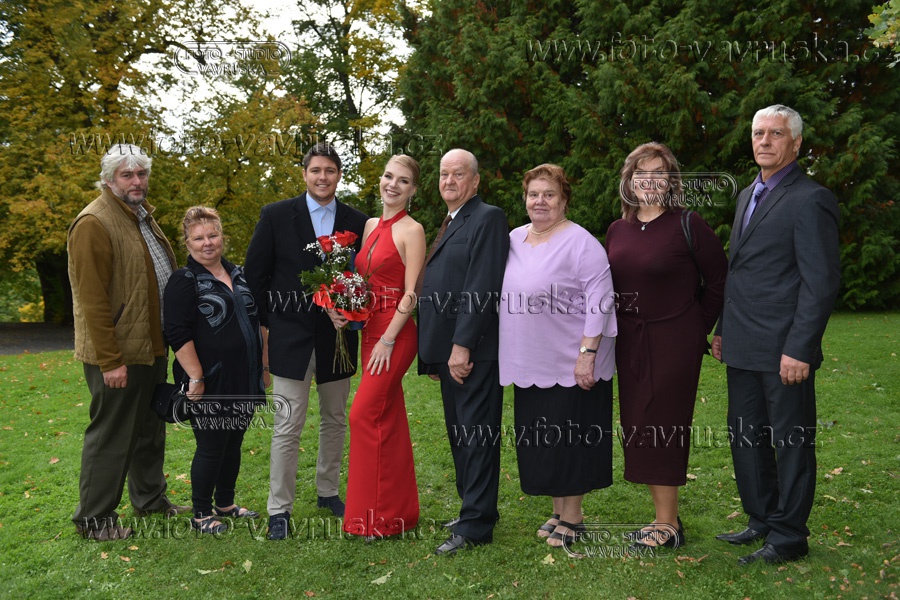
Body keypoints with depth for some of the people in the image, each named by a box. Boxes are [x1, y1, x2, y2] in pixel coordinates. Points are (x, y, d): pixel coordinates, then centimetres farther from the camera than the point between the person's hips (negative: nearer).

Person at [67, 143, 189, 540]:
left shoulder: (143, 218, 14)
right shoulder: (94, 223, -16)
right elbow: (92, 299, -20)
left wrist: (168, 338, 15)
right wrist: (111, 361, -22)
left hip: (152, 347, 9)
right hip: (118, 353, -9)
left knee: (150, 429, 20)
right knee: (111, 435, 2)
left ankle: (150, 499, 36)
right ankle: (93, 519, 17)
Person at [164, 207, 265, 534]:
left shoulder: (237, 274, 11)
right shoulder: (184, 281, -10)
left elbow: (254, 319, 22)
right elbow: (178, 334, -16)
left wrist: (260, 367, 19)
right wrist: (196, 378, -20)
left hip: (243, 381, 7)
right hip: (211, 384, -7)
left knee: (233, 444, 16)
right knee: (211, 447, 2)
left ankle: (226, 503, 33)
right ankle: (201, 514, 19)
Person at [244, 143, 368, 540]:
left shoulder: (357, 222, 3)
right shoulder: (276, 216, -2)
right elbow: (255, 276, 0)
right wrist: (264, 330, -2)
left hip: (338, 339, 3)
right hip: (290, 339, -3)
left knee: (335, 420, 15)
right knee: (288, 426, -1)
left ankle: (328, 492, 33)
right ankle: (279, 510, 11)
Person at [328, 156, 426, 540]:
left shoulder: (411, 230, -9)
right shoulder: (370, 226, 13)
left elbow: (411, 294, -14)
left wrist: (388, 340, -17)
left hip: (395, 333, -8)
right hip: (370, 329, 8)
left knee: (365, 414, -9)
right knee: (389, 419, 13)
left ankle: (377, 515, 4)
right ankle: (400, 507, 24)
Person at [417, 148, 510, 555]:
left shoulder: (488, 218, -10)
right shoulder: (449, 224, 20)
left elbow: (482, 288, -19)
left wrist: (462, 346, -22)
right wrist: (433, 353, 15)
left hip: (474, 350, -10)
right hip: (449, 351, 10)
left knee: (476, 435, -3)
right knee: (459, 434, 16)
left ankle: (475, 526, 5)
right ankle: (475, 508, 29)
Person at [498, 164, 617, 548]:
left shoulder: (580, 243, -10)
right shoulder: (514, 240, 11)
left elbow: (600, 300, -15)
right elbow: (504, 296, 19)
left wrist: (587, 354, -21)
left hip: (572, 363, -7)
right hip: (528, 364, 7)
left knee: (569, 440, 2)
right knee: (540, 440, 13)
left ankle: (572, 517, 18)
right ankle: (557, 511, 28)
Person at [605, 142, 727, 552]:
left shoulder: (687, 225, -7)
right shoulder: (618, 230, 9)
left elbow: (719, 282, -3)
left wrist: (698, 328, -1)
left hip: (674, 341, -6)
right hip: (630, 343, 6)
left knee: (661, 426, -3)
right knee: (638, 427, 9)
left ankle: (668, 526, 10)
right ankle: (664, 518, 22)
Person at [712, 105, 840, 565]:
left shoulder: (809, 200, -11)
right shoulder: (749, 195, 16)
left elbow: (821, 281, -15)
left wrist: (799, 349, -19)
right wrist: (723, 330, 17)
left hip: (784, 350, -8)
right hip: (744, 348, 8)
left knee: (791, 442, 5)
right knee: (747, 438, 16)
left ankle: (788, 537, 18)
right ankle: (762, 521, 32)